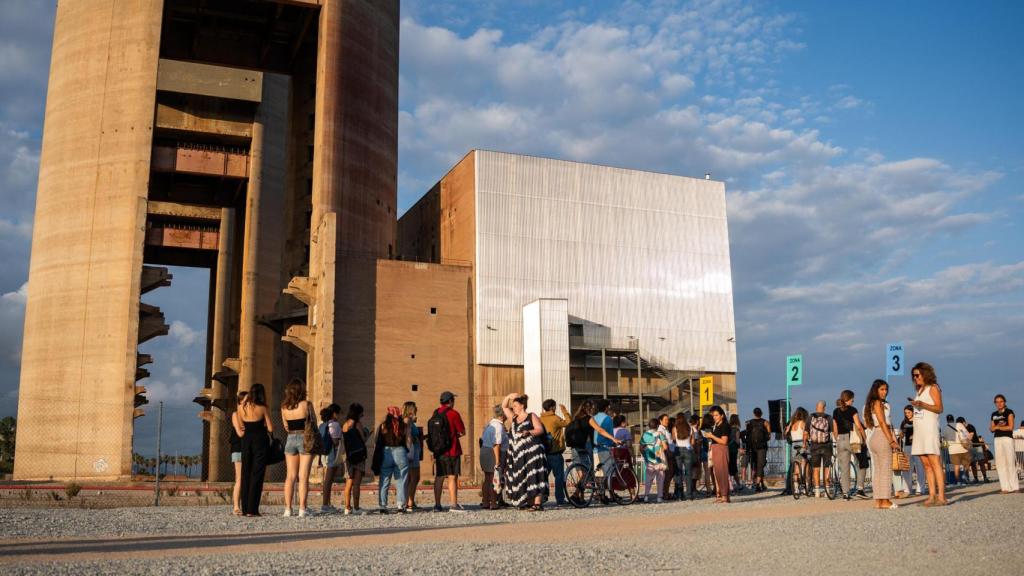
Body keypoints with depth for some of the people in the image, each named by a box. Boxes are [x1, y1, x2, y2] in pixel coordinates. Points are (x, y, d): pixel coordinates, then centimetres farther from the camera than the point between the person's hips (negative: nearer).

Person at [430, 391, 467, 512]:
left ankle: (437, 505, 12)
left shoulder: (435, 414, 9)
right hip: (452, 450, -6)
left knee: (439, 477, 9)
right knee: (452, 477, -3)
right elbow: (462, 432, -6)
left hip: (438, 451, 6)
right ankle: (454, 505, -4)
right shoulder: (453, 413, -9)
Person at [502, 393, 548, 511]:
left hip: (532, 450, -7)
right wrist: (509, 396, 10)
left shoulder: (531, 416, 5)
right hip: (518, 453, 7)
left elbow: (540, 430, -4)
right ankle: (528, 502, 9)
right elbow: (504, 406, 25)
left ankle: (538, 503, -17)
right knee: (522, 478, 4)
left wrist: (529, 432, -20)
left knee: (533, 476, -13)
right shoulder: (514, 419, 20)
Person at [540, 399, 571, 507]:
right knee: (559, 476, 2)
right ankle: (560, 500, 2)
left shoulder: (540, 419, 3)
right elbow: (568, 421, -6)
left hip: (544, 452, 5)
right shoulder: (555, 419, -13)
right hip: (556, 453, -5)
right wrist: (564, 410, 5)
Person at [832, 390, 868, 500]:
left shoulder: (835, 412, 10)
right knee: (861, 465, 11)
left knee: (844, 468, 5)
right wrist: (865, 438, 0)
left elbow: (835, 430, 11)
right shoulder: (852, 410, -4)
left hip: (840, 440, 4)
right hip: (853, 440, -4)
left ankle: (845, 493, 3)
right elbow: (859, 426, -9)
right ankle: (859, 489, 3)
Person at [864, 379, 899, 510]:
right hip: (882, 436, -9)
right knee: (886, 469, -6)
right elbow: (882, 423, -14)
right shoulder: (878, 403, -8)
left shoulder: (869, 404, 18)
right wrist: (891, 441, -15)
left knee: (877, 470, 9)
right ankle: (885, 501, -6)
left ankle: (878, 501, 11)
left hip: (872, 437, 9)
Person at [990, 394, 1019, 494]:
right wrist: (997, 426, -6)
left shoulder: (1009, 412, 1)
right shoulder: (994, 414, 16)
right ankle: (1005, 486, 4)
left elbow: (1010, 427, -8)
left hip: (1007, 438, -5)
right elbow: (991, 429, 13)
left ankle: (1013, 486, -4)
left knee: (1010, 462, -8)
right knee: (1000, 463, 1)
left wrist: (998, 427, -1)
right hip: (997, 439, 5)